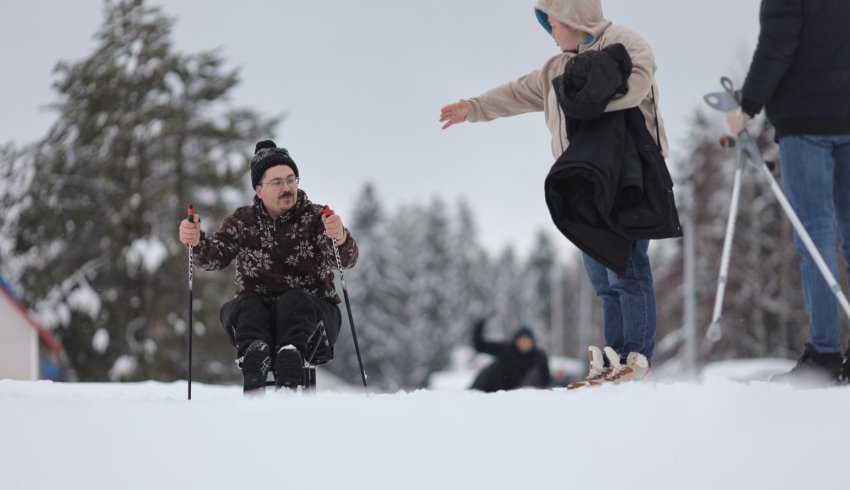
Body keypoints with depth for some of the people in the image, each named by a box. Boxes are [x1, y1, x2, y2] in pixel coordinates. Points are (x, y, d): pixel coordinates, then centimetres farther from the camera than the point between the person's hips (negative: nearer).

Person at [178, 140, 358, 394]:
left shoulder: (316, 218, 0)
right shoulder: (243, 221, 9)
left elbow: (346, 259, -17)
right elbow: (213, 258, -4)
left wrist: (341, 239, -41)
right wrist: (197, 240, -28)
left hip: (310, 316, -2)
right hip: (258, 316, 2)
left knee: (292, 301, -31)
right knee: (244, 306, -28)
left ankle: (287, 386, -51)